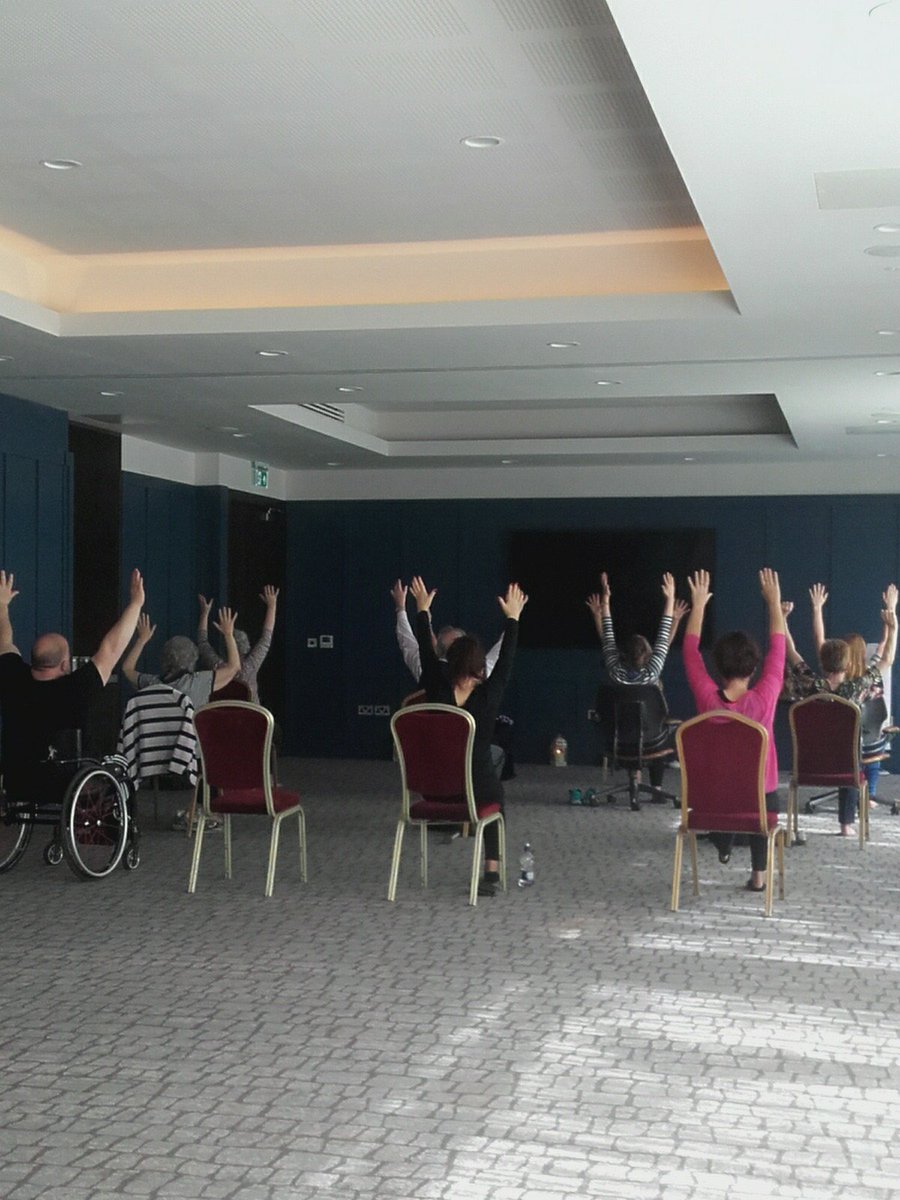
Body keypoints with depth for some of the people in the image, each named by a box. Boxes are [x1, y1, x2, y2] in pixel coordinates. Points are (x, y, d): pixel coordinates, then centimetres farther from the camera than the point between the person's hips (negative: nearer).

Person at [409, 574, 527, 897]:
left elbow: (426, 652, 1)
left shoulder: (436, 692, -12)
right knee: (495, 793, 34)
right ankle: (492, 871, 21)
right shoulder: (488, 696, -15)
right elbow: (506, 659, -2)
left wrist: (422, 610, 13)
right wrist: (512, 618, 11)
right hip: (478, 788, -2)